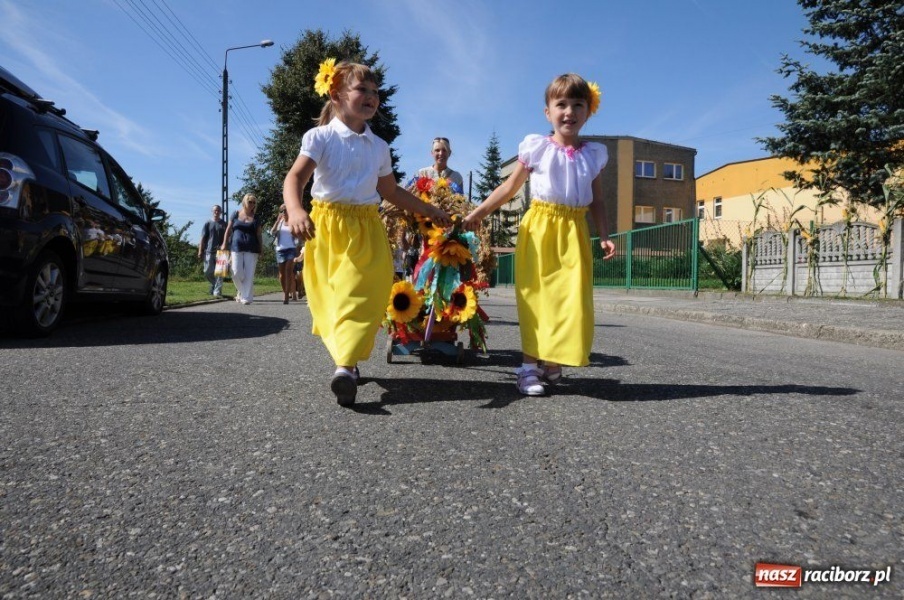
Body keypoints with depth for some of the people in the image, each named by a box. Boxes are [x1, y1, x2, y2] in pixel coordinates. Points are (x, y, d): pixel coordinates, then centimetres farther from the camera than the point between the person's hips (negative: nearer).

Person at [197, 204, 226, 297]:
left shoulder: (223, 224, 9)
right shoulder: (208, 224, 8)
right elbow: (203, 238, 6)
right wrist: (200, 251, 0)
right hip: (209, 251, 1)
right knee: (208, 272, 3)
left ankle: (217, 291, -6)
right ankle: (214, 284, 29)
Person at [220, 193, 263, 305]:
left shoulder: (255, 218, 9)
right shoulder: (236, 214, 8)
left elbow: (258, 235, 9)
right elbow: (228, 230, 10)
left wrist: (261, 248, 2)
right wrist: (224, 244, 3)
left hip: (251, 249, 0)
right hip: (237, 247, 0)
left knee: (249, 274, -4)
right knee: (236, 272, -5)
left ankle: (246, 297, 0)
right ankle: (241, 291, 20)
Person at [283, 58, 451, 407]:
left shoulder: (379, 147, 12)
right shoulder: (320, 137, -2)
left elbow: (391, 192, 23)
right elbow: (295, 177, -16)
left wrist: (428, 210, 22)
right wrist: (295, 210, -37)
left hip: (366, 230, 3)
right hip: (326, 225, -2)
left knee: (361, 296, -12)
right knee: (329, 299, 0)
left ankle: (345, 366, -16)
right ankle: (347, 360, 13)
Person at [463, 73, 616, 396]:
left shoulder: (594, 154, 9)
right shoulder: (536, 147, 1)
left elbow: (596, 201, 13)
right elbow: (509, 187, 7)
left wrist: (605, 236, 1)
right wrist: (478, 213, 4)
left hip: (574, 232, 3)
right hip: (539, 227, -2)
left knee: (573, 300, -3)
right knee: (537, 298, -2)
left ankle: (553, 361, 13)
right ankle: (529, 365, 6)